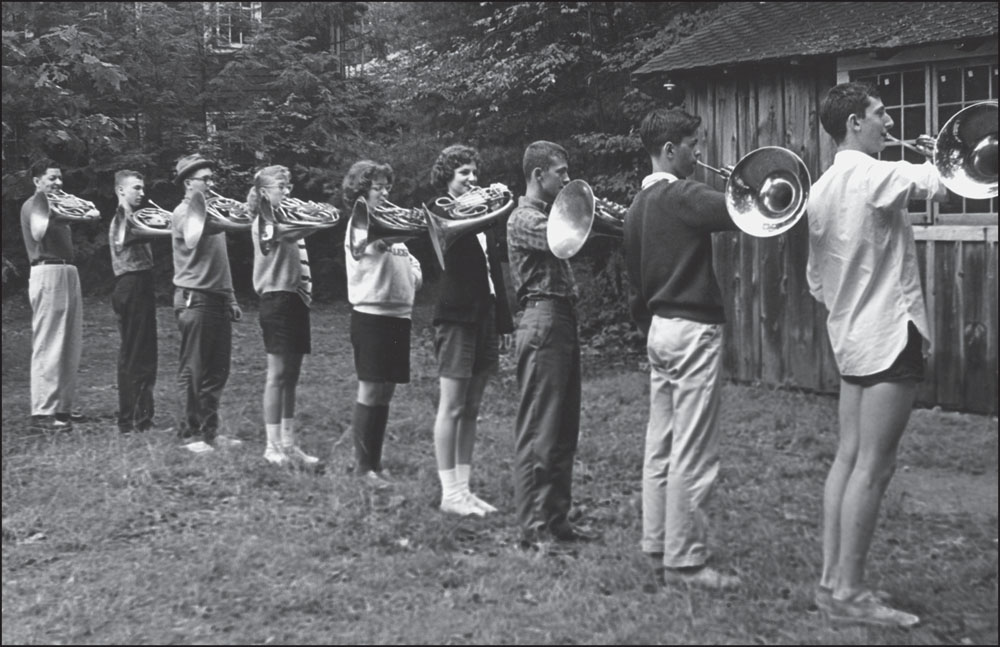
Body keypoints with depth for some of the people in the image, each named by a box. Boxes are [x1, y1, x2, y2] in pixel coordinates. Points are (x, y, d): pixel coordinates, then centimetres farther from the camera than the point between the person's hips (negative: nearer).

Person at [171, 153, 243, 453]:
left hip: (218, 299, 8)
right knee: (193, 371, -2)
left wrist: (231, 298, 18)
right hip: (194, 299, -8)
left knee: (217, 371, 10)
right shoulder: (184, 213, -7)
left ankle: (210, 431, 17)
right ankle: (190, 434, 4)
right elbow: (202, 228, -29)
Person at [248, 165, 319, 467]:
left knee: (291, 376, 9)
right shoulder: (265, 220, -6)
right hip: (277, 298, -8)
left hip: (296, 298, 8)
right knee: (278, 374, -6)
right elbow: (287, 231, -27)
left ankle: (288, 443, 14)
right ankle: (273, 445, -1)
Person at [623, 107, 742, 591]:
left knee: (661, 449, 12)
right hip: (693, 329, -9)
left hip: (659, 329, 9)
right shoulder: (682, 197, -14)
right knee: (692, 455, -4)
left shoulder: (638, 205, 14)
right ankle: (685, 560, 0)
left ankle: (658, 547, 19)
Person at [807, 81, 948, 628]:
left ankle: (831, 579, 16)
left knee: (849, 457, 11)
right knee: (873, 467, -4)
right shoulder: (875, 176, -15)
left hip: (848, 336, 9)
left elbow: (815, 277, 16)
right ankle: (849, 592, 1)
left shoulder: (822, 188, 11)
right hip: (889, 333, -9)